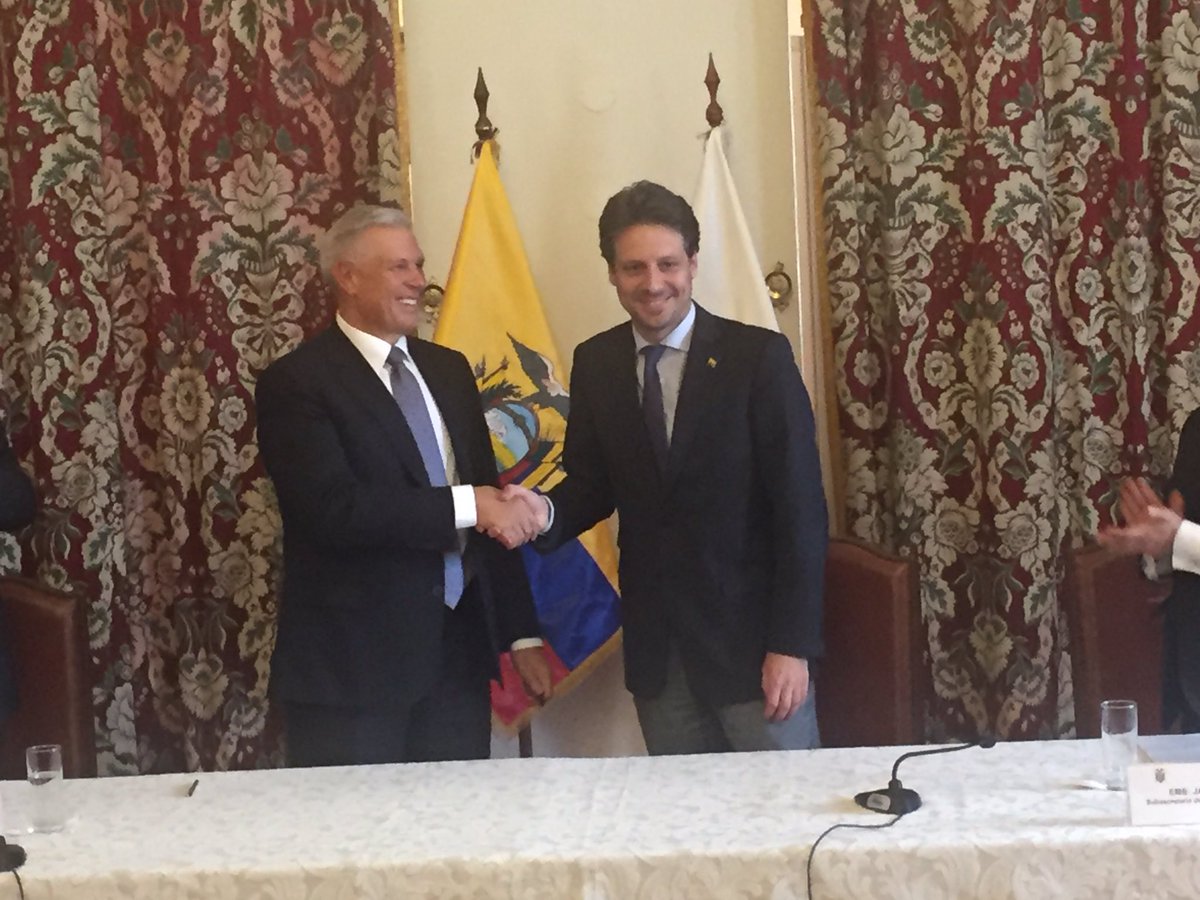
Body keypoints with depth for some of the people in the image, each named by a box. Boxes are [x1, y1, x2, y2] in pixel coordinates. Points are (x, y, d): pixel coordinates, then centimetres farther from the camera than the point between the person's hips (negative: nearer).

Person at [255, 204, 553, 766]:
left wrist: (521, 634, 12)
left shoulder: (448, 370, 13)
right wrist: (464, 506, -19)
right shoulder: (295, 383, -8)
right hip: (352, 662, -6)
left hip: (459, 650, 6)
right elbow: (334, 509, -21)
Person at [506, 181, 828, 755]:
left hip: (751, 636, -3)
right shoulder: (595, 364, 4)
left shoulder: (759, 356, -9)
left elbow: (800, 508, -9)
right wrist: (547, 512, -12)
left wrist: (792, 644, -13)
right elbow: (593, 484, 11)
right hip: (654, 647, 3)